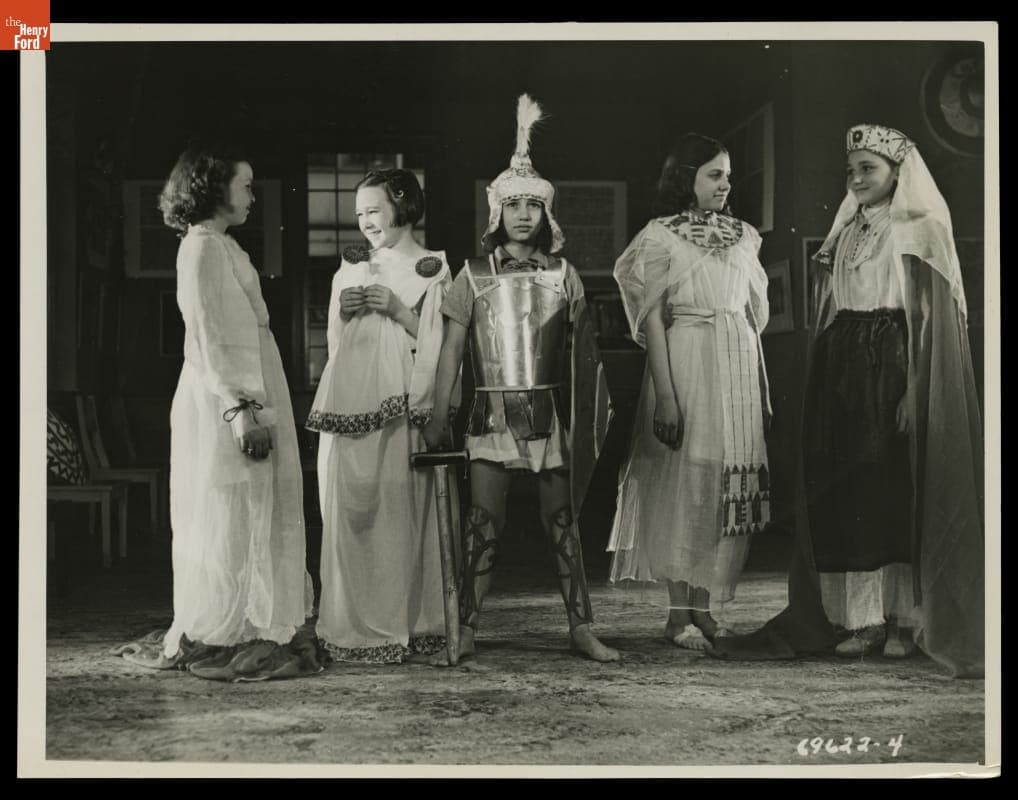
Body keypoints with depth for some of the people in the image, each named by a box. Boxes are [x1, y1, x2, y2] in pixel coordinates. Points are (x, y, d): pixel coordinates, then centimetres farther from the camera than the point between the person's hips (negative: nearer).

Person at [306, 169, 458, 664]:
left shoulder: (432, 271, 5)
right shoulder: (351, 268, 18)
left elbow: (438, 345, -1)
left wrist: (398, 310, -11)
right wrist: (343, 310, 2)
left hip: (398, 406, -4)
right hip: (348, 402, 4)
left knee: (396, 514, -6)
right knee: (348, 512, 0)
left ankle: (397, 627, 2)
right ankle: (351, 627, 6)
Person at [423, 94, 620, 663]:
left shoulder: (563, 275, 8)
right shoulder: (475, 277, 4)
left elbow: (584, 348, 9)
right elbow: (451, 350, 4)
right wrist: (438, 415, -1)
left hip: (551, 410, 1)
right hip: (494, 412, -1)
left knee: (563, 519, 3)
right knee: (485, 521, -2)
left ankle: (582, 627, 7)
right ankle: (467, 628, 4)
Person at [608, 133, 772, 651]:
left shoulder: (744, 236, 14)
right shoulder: (661, 236, -1)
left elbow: (754, 315, 16)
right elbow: (652, 319, -7)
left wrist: (762, 388, 12)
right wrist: (665, 393, -15)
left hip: (738, 369, 5)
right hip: (685, 361, -5)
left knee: (729, 486, 4)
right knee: (683, 481, -5)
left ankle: (705, 605, 12)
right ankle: (679, 612, 0)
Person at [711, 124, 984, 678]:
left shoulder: (921, 232, -1)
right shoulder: (844, 236, 15)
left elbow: (931, 320, -8)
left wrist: (916, 391, -17)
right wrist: (828, 380, 7)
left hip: (895, 369, -5)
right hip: (843, 375, 5)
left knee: (900, 490, -5)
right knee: (846, 493, 1)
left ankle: (905, 618, 2)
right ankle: (862, 619, 6)